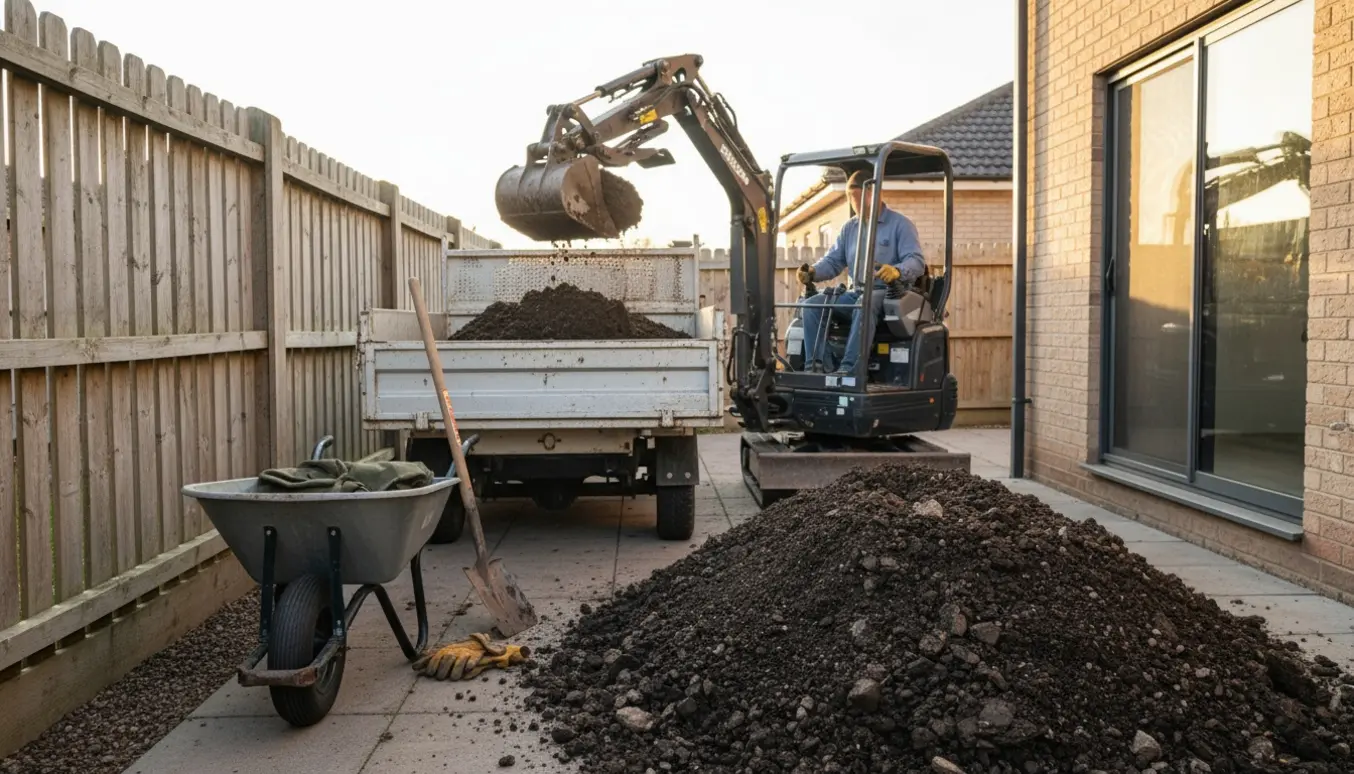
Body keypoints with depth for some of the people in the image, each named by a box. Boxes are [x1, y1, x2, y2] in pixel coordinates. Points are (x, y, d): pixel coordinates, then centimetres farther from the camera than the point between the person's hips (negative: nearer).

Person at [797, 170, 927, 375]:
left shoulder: (901, 224, -1)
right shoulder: (849, 227, 19)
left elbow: (917, 261, -13)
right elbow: (833, 260, 16)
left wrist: (897, 271, -38)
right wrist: (813, 272, -8)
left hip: (889, 294, -6)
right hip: (855, 293, 6)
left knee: (866, 303, -40)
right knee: (812, 304, -16)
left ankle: (849, 368, -48)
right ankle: (815, 365, -26)